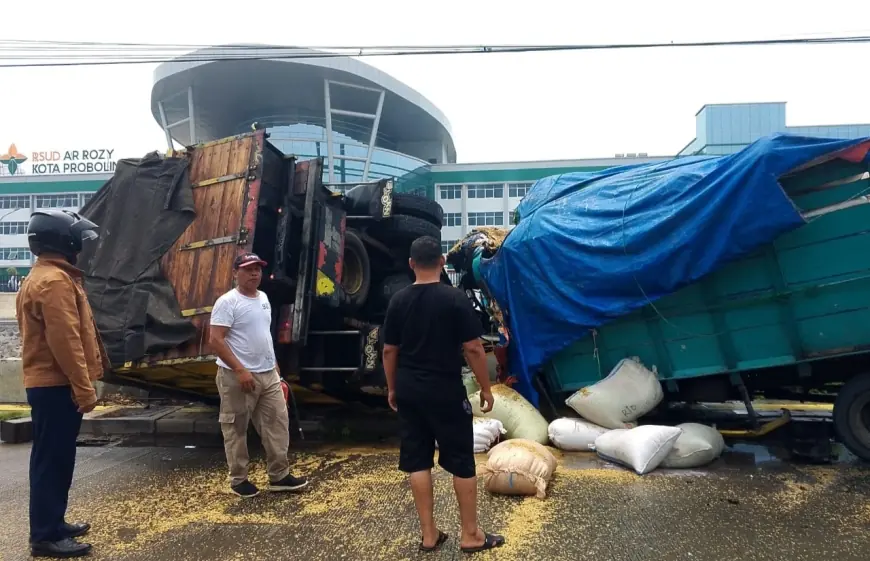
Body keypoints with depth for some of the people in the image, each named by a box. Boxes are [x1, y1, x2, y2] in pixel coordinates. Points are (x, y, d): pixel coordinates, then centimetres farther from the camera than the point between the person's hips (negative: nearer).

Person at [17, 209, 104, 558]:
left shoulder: (43, 276, 17)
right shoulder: (55, 280, -17)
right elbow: (65, 339, -23)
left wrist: (80, 382, 22)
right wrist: (84, 386, -21)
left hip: (48, 383, 11)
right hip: (57, 385, -11)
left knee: (55, 458, 17)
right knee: (53, 460, -3)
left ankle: (53, 524, 27)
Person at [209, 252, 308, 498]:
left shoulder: (263, 298, 12)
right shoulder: (227, 302, -12)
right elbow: (216, 340, -18)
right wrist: (240, 370, -23)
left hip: (268, 375, 8)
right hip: (237, 377, -8)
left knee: (277, 423, 7)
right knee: (236, 429, 5)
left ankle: (279, 476, 16)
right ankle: (239, 479, 18)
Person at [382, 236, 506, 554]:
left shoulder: (398, 301, 1)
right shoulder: (455, 298, -12)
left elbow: (389, 350, 6)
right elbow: (473, 348, -12)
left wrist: (392, 388, 18)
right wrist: (486, 388, -2)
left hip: (408, 392, 4)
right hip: (446, 392, -4)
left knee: (417, 461, 11)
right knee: (462, 462, 8)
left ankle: (429, 535, 19)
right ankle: (471, 535, 18)